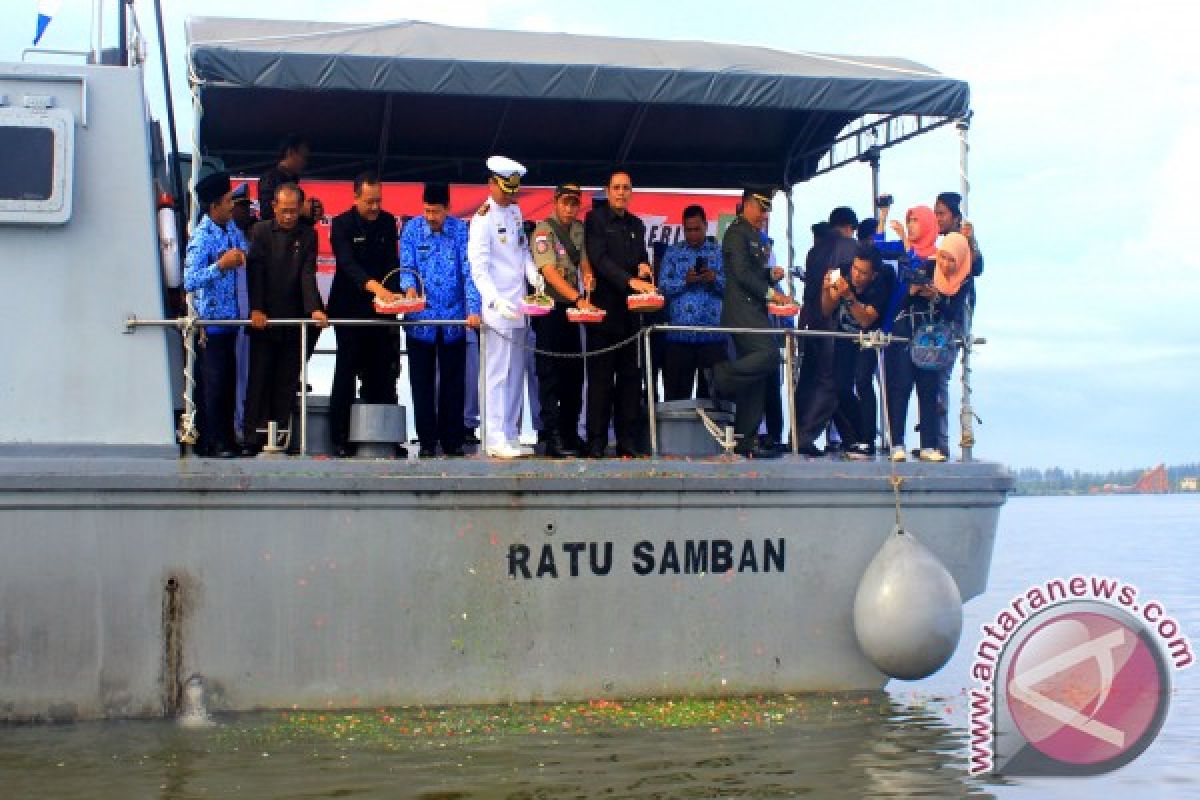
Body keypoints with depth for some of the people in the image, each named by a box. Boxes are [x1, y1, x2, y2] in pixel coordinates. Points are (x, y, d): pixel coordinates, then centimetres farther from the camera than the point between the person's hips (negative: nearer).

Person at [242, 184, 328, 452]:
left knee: (287, 381, 3)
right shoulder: (261, 231, 2)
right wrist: (256, 309, -14)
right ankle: (252, 439, 2)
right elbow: (255, 272, -4)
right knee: (259, 378, 0)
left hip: (294, 319, 1)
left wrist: (314, 308, -17)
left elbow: (308, 274, -3)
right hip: (263, 318, -1)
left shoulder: (307, 236, 5)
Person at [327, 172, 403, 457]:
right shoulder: (342, 224, -9)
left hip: (380, 308, 5)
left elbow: (392, 262, 7)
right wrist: (374, 286, -40)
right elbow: (347, 264, -23)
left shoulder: (388, 222, 6)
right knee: (346, 372, -5)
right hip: (349, 309, -4)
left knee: (379, 373, 5)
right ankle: (340, 439, -1)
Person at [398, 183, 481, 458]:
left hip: (453, 320, 0)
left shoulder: (461, 230, -2)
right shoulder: (412, 229, 0)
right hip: (420, 319, 1)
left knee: (453, 384, 6)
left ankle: (452, 441, 16)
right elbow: (406, 267, -3)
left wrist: (473, 310, -19)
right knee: (422, 384, 5)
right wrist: (409, 286, -25)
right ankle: (427, 441, 14)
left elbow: (469, 271, -8)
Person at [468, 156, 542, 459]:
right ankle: (495, 440, -6)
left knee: (515, 373, 11)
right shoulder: (483, 220, -11)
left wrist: (533, 273, 3)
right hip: (497, 308, -8)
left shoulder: (515, 212, 13)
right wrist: (497, 301, -29)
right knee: (498, 374, -8)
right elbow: (478, 269, -17)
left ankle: (510, 436, 18)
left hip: (518, 306, 8)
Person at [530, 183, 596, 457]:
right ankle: (553, 437, -4)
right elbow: (549, 271, -22)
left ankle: (570, 433, 19)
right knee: (550, 374, -6)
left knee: (575, 372, 10)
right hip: (549, 308, -7)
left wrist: (588, 274, -11)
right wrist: (579, 298, -32)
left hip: (571, 308, 7)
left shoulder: (579, 229, 10)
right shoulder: (544, 230, -12)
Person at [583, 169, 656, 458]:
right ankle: (597, 442, 0)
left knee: (630, 376, 5)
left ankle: (627, 441, 8)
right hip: (604, 307, -5)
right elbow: (599, 259, -14)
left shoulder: (636, 224, 17)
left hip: (630, 309, 6)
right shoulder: (595, 219, -2)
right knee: (600, 376, -4)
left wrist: (645, 267, 1)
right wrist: (630, 280, -25)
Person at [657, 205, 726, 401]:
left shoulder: (719, 253, 11)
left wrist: (715, 279, -15)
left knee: (712, 391, 2)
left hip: (713, 334, 0)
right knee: (676, 392, 1)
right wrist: (685, 281, -14)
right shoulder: (672, 253, 11)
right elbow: (663, 287, 1)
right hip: (679, 334, 0)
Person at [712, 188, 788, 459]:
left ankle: (746, 441, 6)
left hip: (753, 312, 10)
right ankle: (722, 376, -15)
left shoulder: (752, 236, 24)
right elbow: (741, 272, -16)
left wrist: (770, 273, 11)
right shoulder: (737, 232, -6)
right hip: (741, 310, -10)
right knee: (770, 353, -28)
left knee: (754, 379, 5)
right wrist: (769, 292, -15)